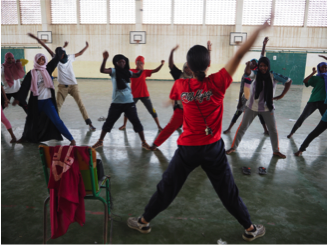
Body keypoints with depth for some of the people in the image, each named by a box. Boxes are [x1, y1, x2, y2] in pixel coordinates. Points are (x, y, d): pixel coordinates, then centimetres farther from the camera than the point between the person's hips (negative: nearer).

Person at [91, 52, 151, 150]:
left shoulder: (127, 72, 6)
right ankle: (100, 141, 25)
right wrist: (105, 59, -36)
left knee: (136, 122, 3)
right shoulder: (113, 71, -3)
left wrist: (141, 69, 5)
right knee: (109, 122, 9)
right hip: (116, 103, -2)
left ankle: (144, 142, 13)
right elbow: (102, 70, -22)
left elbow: (137, 75, 24)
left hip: (129, 102, 2)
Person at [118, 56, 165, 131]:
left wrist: (161, 64, -14)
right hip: (134, 95, -1)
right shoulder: (132, 71, -2)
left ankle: (159, 126, 10)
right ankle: (124, 125, 29)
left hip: (144, 95, 1)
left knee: (152, 111, 2)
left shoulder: (145, 72, 4)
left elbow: (155, 70, 0)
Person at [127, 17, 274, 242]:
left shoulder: (181, 85, -8)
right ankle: (250, 229, 33)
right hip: (213, 148, 0)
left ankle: (144, 222, 31)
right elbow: (240, 54, -12)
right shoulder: (217, 83, -15)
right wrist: (261, 28, -5)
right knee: (229, 191, 17)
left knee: (167, 188, 16)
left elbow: (172, 100, 14)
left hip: (188, 148, 1)